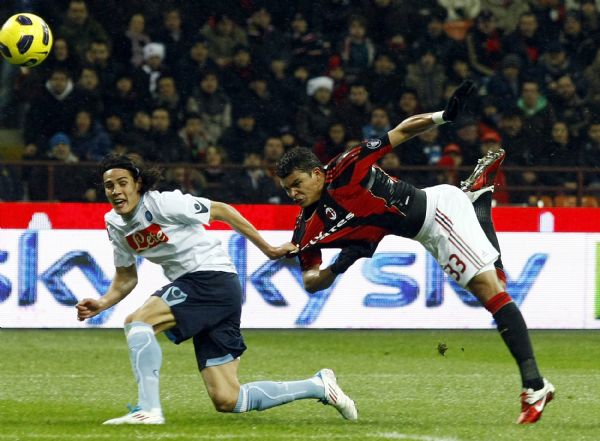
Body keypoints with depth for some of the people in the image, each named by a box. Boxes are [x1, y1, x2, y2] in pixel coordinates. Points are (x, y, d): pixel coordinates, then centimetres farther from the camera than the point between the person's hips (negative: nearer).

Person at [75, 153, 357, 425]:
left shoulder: (163, 203, -13)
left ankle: (148, 409, -28)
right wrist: (101, 304, 0)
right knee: (226, 401, 2)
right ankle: (318, 387, 15)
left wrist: (268, 250, -1)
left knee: (137, 321, -24)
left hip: (212, 279, -8)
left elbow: (220, 210, -6)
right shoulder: (115, 223, 9)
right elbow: (125, 279, 19)